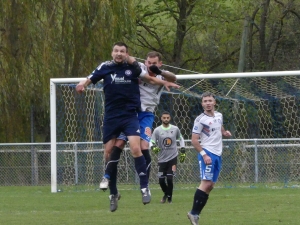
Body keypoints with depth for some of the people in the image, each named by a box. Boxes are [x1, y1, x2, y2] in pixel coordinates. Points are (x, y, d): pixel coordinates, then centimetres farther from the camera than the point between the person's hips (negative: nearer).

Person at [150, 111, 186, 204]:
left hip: (173, 158, -1)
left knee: (169, 179, -10)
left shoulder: (175, 129, 1)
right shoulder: (157, 130, -3)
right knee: (161, 180, 1)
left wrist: (183, 152, 13)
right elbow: (152, 142, -2)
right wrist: (154, 147, -24)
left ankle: (169, 197, 9)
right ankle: (166, 193, 31)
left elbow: (181, 139, 16)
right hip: (162, 159, 1)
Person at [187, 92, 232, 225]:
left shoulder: (219, 116, 11)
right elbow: (194, 141, -11)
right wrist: (204, 155, -20)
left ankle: (195, 214, 8)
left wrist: (225, 133, 6)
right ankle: (194, 213, -16)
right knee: (206, 183, -18)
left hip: (218, 155, 7)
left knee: (210, 186, 5)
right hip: (207, 154, -7)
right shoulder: (200, 119, -9)